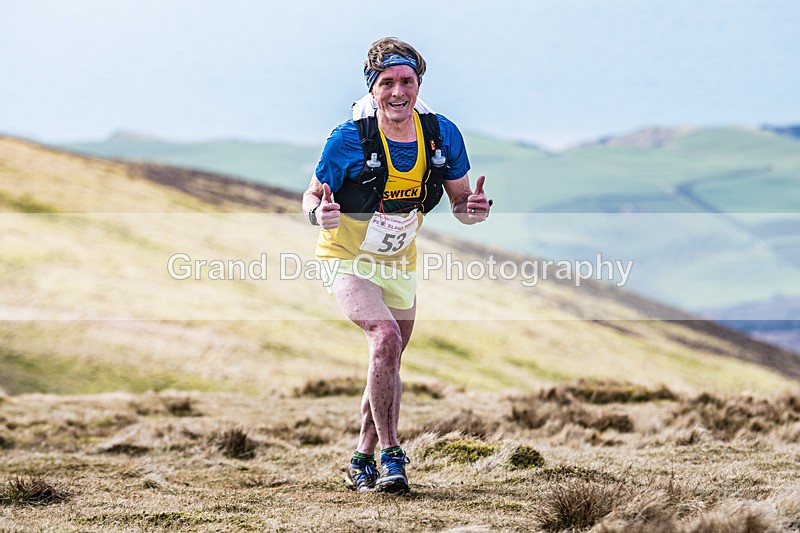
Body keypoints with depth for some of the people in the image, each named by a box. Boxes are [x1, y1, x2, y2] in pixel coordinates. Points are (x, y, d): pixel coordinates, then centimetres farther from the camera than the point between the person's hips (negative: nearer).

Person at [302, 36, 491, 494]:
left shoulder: (443, 135, -14)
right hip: (349, 262, -5)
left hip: (399, 263, 5)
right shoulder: (349, 139, -24)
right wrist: (320, 211, -36)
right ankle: (391, 455, -21)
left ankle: (363, 462, 34)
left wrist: (473, 209, -27)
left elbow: (460, 201, -4)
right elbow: (313, 197, -13)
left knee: (389, 364, 17)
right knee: (386, 339, -28)